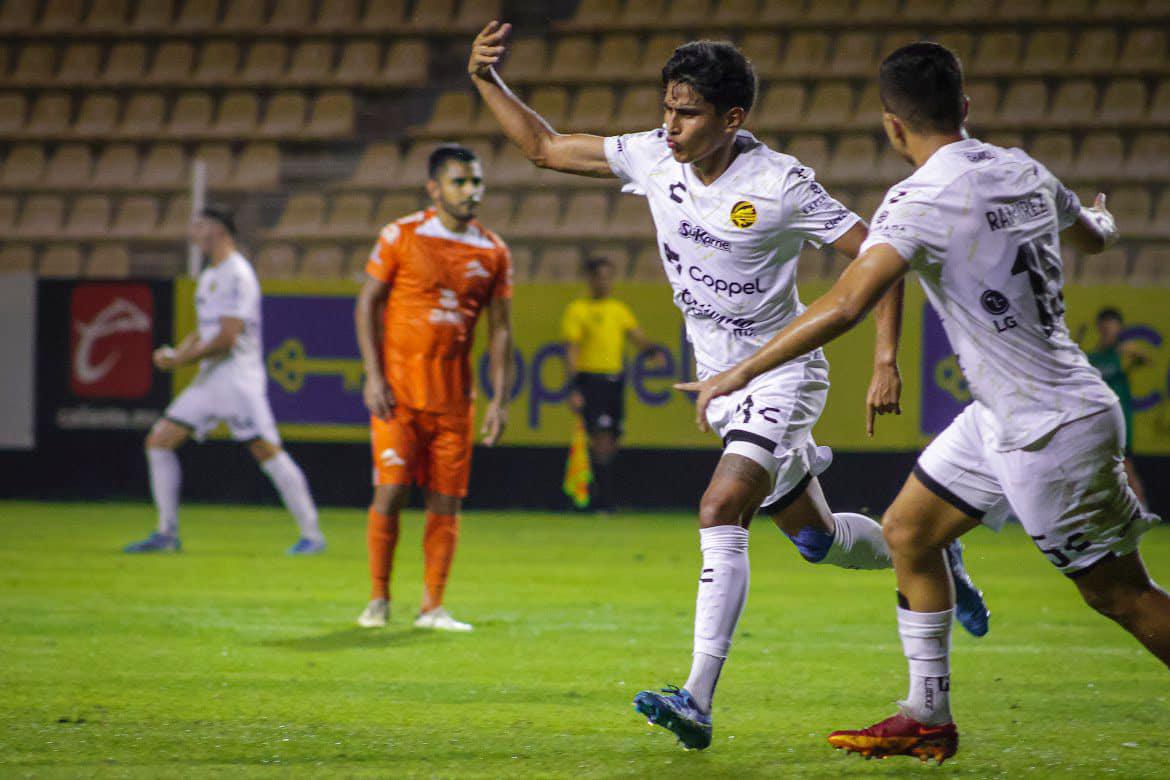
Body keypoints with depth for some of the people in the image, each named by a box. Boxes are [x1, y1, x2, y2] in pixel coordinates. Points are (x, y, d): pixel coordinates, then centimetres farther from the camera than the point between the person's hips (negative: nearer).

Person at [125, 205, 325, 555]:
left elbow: (227, 338, -19)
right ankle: (167, 533, 8)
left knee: (267, 451, -12)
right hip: (208, 379, 10)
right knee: (159, 441, 4)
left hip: (238, 378, -10)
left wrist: (183, 359, -15)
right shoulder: (209, 276, 18)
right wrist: (175, 352, 6)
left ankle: (311, 533, -6)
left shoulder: (237, 275, -12)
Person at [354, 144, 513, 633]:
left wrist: (500, 398, 3)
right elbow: (367, 303, -1)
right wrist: (374, 375, -9)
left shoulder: (492, 253, 6)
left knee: (447, 500, 1)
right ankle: (378, 600, 4)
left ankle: (432, 607, 7)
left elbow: (500, 327, 10)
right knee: (391, 489, -9)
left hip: (454, 396, 3)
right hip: (398, 390, -3)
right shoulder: (402, 237, -2)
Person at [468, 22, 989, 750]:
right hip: (720, 376, 7)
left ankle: (699, 701, -30)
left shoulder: (781, 184, -21)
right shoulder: (654, 158, -5)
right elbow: (545, 147, 3)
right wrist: (487, 81, -10)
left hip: (783, 371, -7)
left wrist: (887, 359, -24)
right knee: (816, 537, 16)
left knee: (721, 512, -26)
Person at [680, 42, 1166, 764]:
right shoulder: (1023, 170, 3)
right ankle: (928, 717, 19)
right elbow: (1092, 236, 25)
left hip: (1053, 432, -9)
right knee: (909, 532, 14)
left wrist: (741, 372, -24)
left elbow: (846, 303, -31)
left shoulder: (922, 199, -20)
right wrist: (1100, 220, 51)